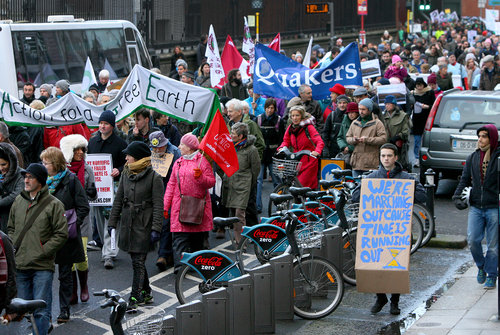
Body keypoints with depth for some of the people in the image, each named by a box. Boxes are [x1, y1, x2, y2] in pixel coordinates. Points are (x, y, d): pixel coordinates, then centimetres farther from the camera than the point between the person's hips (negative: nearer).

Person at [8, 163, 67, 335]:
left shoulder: (53, 204, -5)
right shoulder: (18, 201, 11)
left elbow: (61, 235, -6)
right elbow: (11, 228, 22)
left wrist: (41, 253, -11)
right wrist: (13, 247, 5)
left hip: (42, 267, -5)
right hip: (20, 266, 5)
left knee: (41, 310, -6)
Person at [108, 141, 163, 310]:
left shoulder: (154, 177, -8)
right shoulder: (126, 174, 9)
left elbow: (158, 205, -8)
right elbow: (118, 200, 15)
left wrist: (155, 229, -13)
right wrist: (112, 223, 13)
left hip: (143, 226, -6)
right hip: (127, 223, 6)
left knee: (138, 261, -6)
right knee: (136, 260, 12)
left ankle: (134, 298, -3)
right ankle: (146, 293, 26)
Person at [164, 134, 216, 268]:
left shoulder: (202, 160, 1)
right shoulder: (178, 163, 16)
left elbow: (211, 182, -4)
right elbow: (171, 185, 13)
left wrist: (200, 177, -24)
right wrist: (165, 206, 7)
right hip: (180, 206, 3)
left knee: (197, 237, 6)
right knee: (179, 236, -10)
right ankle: (179, 264, -19)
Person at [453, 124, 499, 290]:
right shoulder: (472, 158, 9)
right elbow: (465, 179, 14)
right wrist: (457, 196, 0)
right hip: (476, 207, 3)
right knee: (472, 240, -8)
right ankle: (481, 267, 18)